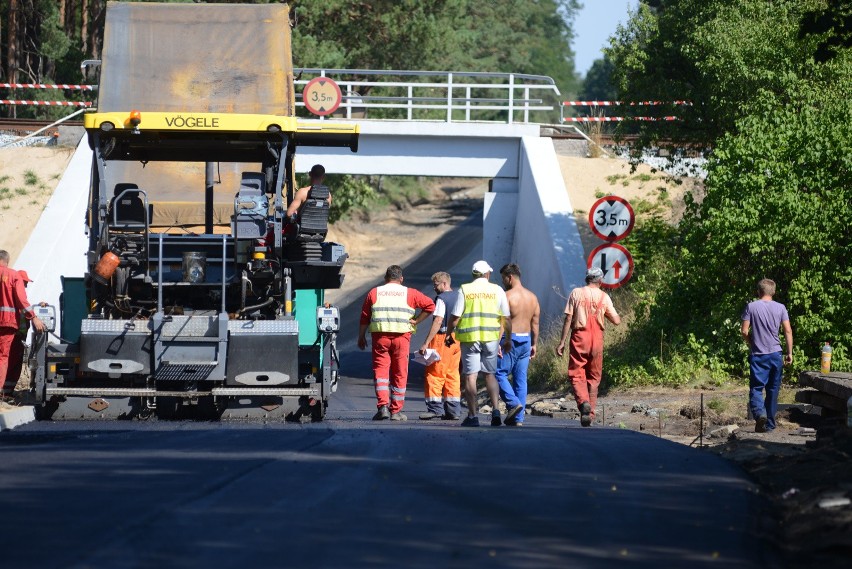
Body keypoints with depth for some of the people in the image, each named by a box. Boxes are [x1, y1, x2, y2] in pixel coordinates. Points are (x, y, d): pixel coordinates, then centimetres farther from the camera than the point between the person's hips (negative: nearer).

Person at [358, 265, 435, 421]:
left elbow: (365, 317, 9)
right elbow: (430, 305, 2)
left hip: (380, 336, 0)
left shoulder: (374, 293, 10)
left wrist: (361, 337, 17)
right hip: (402, 337, 0)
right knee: (400, 374, 6)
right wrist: (416, 321, 7)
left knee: (380, 371, 2)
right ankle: (396, 411, 8)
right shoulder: (409, 293, 8)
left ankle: (383, 406, -15)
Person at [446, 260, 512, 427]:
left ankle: (473, 416, 0)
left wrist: (448, 334, 11)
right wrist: (508, 339, 18)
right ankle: (496, 410, -1)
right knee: (490, 374, 14)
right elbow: (506, 318, 6)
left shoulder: (464, 290, 0)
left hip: (469, 338, -2)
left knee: (470, 376, 2)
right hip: (491, 338, 2)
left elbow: (455, 316, -4)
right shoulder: (497, 290, 5)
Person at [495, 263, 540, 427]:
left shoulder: (507, 296, -10)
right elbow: (535, 324, 13)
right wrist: (534, 344, 18)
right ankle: (518, 418, 7)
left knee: (499, 373, 2)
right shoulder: (532, 297, 11)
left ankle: (513, 403, -16)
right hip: (526, 340, 7)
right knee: (521, 379, 7)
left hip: (510, 339, -7)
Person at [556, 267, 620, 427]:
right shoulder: (604, 297, 3)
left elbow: (568, 319, -4)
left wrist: (562, 342, 0)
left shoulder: (576, 293, 0)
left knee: (576, 374, 0)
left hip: (579, 337, -2)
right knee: (593, 378, 11)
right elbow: (616, 321, 4)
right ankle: (590, 413, 10)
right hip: (597, 339, 2)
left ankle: (583, 402, -26)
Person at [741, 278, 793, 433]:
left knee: (756, 388, 1)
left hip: (758, 355, -2)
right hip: (775, 354, 2)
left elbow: (744, 331, -5)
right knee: (773, 390, 11)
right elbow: (788, 331, -2)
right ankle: (770, 424, 15)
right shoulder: (780, 308, 1)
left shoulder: (751, 307, -3)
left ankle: (759, 413, -27)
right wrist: (790, 353, 5)